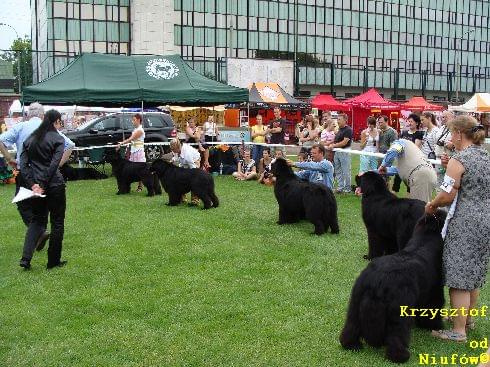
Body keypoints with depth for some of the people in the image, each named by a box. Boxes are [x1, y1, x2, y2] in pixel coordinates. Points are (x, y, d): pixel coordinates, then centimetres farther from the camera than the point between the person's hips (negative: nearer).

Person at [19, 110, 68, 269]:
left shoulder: (31, 139, 10)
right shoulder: (57, 139, -7)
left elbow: (23, 164, 2)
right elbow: (54, 164, -16)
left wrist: (32, 184, -3)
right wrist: (44, 185, -14)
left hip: (36, 185, 5)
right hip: (54, 184, -5)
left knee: (36, 220, 17)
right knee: (57, 222, 8)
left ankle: (26, 258, 3)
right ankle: (53, 261, 15)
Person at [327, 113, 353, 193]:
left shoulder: (348, 130, -11)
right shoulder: (339, 129, 15)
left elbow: (344, 142, -18)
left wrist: (334, 145, -15)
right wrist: (331, 144, 2)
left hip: (344, 152, -9)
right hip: (337, 152, 9)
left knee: (346, 171, -1)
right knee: (338, 171, 10)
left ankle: (347, 188, 7)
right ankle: (340, 187, 17)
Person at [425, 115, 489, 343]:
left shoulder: (458, 161, -14)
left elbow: (447, 196, -17)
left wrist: (432, 205, 3)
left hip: (464, 223, -8)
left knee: (458, 278, -1)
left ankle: (458, 331, 4)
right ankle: (467, 318, 34)